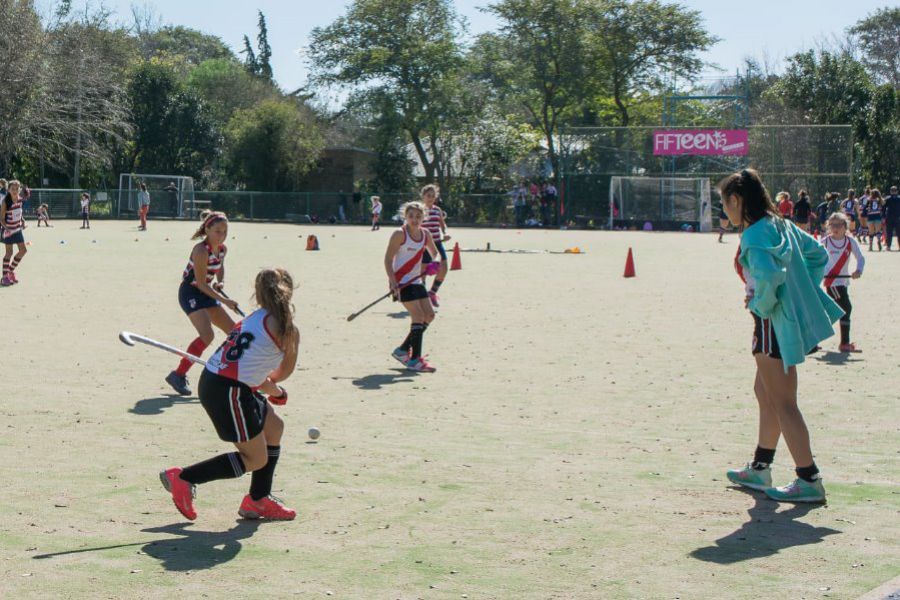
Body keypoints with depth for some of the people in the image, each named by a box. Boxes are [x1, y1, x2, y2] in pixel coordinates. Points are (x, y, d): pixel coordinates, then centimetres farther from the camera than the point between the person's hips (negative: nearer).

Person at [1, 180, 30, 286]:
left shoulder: (20, 199, -2)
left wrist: (22, 220, 9)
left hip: (18, 228, 6)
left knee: (23, 250, 5)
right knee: (9, 252, -3)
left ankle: (11, 270, 22)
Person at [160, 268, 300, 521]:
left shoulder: (254, 318, 16)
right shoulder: (288, 330, -6)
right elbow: (284, 373, 8)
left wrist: (271, 389, 32)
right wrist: (270, 383, 30)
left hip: (212, 379, 9)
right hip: (229, 391, -9)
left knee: (274, 427, 23)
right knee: (255, 459, 5)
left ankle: (258, 501, 30)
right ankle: (182, 478, 6)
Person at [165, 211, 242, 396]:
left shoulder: (222, 249, 0)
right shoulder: (201, 251, -25)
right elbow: (201, 283, -24)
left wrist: (220, 282, 1)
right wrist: (224, 300, -24)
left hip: (206, 293, 9)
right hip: (190, 293, -9)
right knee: (207, 335, -26)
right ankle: (178, 375, -20)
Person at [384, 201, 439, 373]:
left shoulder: (425, 234, 6)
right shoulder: (400, 234, -13)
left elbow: (434, 252, 21)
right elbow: (388, 259, -15)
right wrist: (393, 281, -26)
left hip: (416, 281, 8)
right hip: (401, 281, -8)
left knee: (429, 315, 6)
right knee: (418, 316, -16)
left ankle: (403, 350, 18)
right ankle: (414, 360, -13)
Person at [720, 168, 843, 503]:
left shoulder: (754, 235, -18)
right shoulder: (781, 225, 11)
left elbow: (768, 275, -34)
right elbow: (818, 255, 20)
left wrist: (761, 304, -16)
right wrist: (799, 293, 15)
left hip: (774, 324, -10)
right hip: (794, 317, 10)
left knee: (783, 403, -3)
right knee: (765, 393, 20)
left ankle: (809, 481, -1)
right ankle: (759, 470, 30)